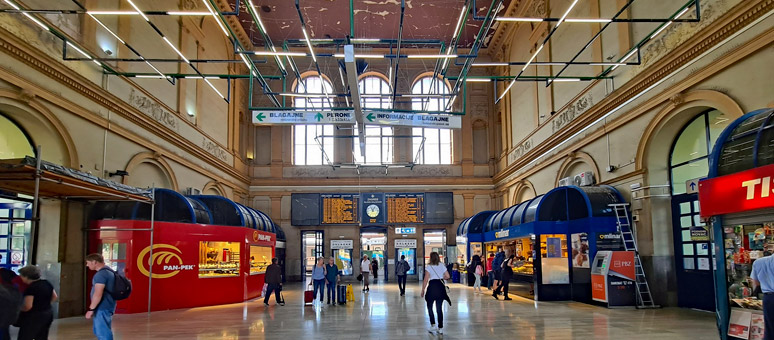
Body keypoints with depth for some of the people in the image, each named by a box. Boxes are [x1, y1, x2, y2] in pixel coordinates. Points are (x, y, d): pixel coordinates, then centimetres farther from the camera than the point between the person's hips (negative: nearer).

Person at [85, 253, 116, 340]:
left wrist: (91, 309, -19)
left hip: (102, 308, -10)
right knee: (99, 332, 20)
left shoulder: (101, 274, -19)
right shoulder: (108, 271, 13)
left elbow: (98, 294, -25)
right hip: (106, 307, 10)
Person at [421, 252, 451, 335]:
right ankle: (440, 328, 10)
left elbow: (426, 279, -8)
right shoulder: (442, 265, 6)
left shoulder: (429, 267, -5)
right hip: (441, 286, 4)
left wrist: (423, 290, -4)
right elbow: (447, 276, 4)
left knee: (429, 307, 11)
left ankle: (433, 325, -1)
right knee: (439, 308, 9)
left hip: (432, 286, -4)